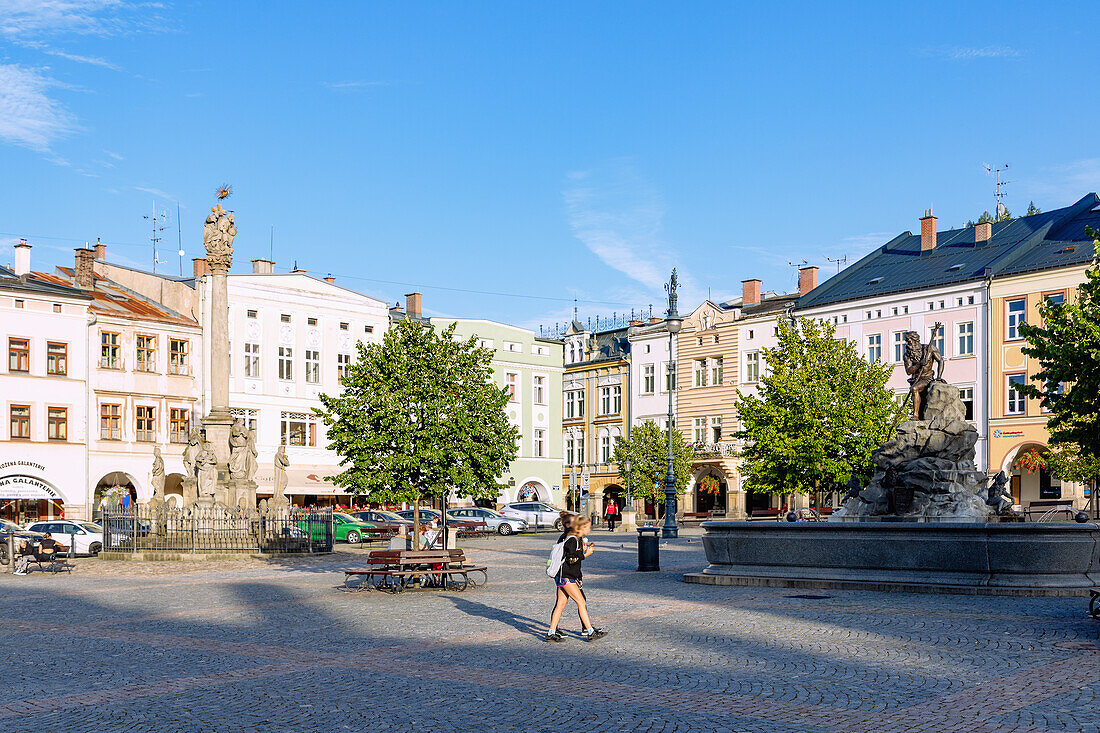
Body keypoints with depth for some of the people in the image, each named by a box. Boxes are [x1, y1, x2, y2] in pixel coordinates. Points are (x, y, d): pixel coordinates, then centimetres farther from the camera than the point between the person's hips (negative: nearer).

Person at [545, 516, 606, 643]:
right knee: (581, 602, -8)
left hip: (571, 576, 10)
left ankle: (551, 633, 12)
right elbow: (571, 559, -20)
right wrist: (585, 554, -14)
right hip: (565, 576, -10)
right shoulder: (572, 540, -16)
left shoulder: (579, 539, 15)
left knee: (561, 604, 9)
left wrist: (585, 549, 9)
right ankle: (590, 632, -7)